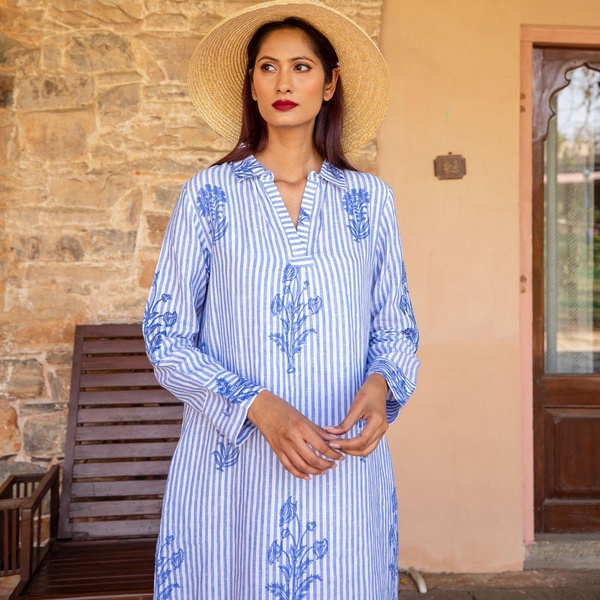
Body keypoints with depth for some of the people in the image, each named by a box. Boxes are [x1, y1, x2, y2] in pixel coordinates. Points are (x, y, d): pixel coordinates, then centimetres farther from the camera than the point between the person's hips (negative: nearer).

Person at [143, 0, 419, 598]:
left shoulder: (370, 199, 6)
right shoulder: (208, 195, 1)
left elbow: (396, 328, 10)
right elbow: (166, 338, -1)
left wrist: (380, 385, -12)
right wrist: (257, 408, -15)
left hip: (344, 472, 2)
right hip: (230, 466, -1)